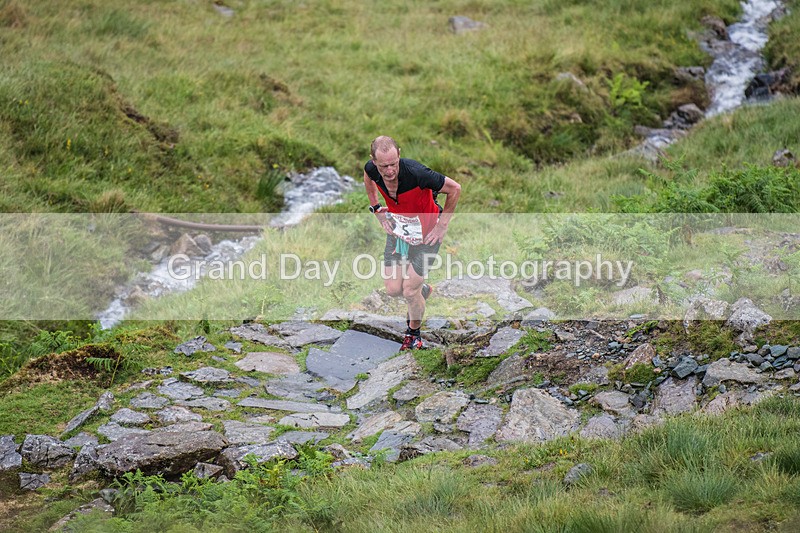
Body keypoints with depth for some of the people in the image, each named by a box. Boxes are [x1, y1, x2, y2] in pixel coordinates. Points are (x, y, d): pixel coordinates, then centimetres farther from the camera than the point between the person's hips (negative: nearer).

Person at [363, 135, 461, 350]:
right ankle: (422, 290, 38)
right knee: (393, 289, 2)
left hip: (426, 233, -5)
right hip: (399, 229, 5)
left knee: (409, 291, -4)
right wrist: (377, 209, 6)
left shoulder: (415, 172, -36)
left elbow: (454, 188, -22)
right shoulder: (371, 169, -20)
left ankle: (413, 335, 26)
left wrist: (442, 225, -16)